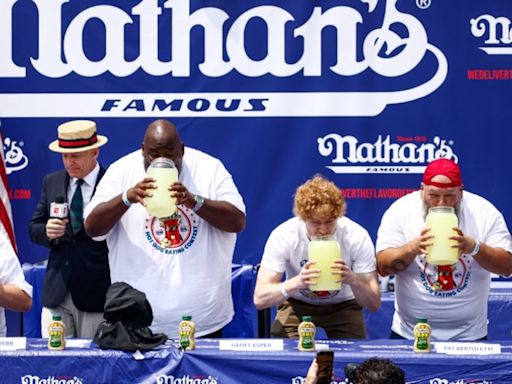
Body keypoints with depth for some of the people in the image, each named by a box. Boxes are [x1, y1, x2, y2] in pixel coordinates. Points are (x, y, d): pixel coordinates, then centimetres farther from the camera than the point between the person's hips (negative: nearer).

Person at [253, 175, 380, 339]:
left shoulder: (357, 237, -24)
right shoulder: (283, 236, -25)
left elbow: (374, 304, -21)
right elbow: (259, 299, -29)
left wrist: (353, 279, -41)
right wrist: (296, 282, -46)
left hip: (342, 305, 1)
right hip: (297, 303, -1)